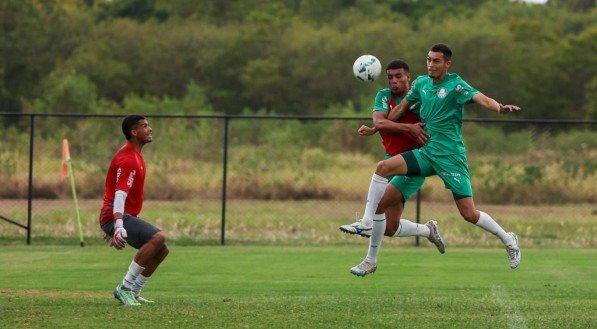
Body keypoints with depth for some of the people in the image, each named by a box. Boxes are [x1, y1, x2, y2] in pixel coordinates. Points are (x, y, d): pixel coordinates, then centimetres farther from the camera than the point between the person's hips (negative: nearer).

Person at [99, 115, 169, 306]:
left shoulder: (133, 155, 18)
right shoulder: (128, 159, -16)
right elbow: (120, 195, -29)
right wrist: (118, 226, -41)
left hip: (123, 217, 11)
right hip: (117, 216, -11)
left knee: (161, 250, 12)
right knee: (158, 237, -28)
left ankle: (132, 294, 14)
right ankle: (125, 288, -24)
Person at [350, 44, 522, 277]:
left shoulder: (455, 85, -10)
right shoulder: (421, 83, 8)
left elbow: (481, 99, -27)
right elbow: (401, 108, 23)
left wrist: (499, 108, -47)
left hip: (451, 157, -5)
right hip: (426, 153, 5)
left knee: (469, 214, -7)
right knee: (383, 168, -15)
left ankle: (508, 240, 24)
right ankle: (368, 241, -14)